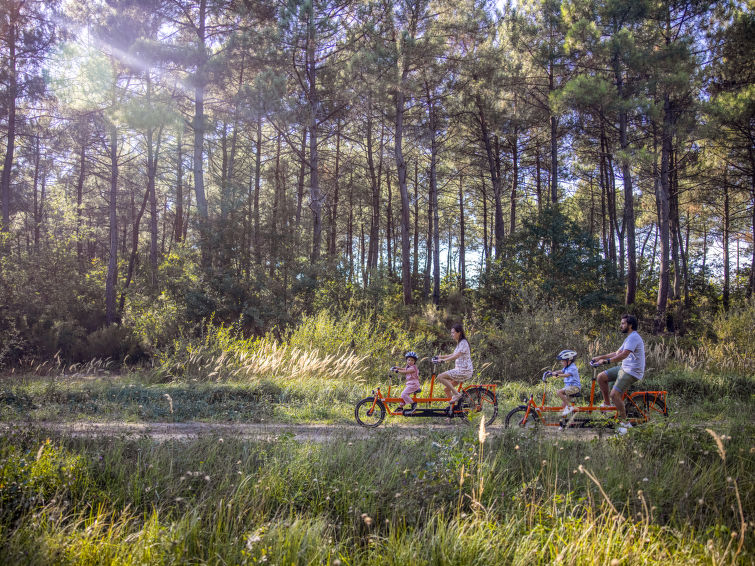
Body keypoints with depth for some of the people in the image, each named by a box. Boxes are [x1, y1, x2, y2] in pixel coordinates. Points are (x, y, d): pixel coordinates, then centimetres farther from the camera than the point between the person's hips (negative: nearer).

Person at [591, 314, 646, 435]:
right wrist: (600, 357, 15)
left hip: (632, 372, -10)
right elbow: (617, 353, 22)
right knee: (601, 377, 3)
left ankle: (624, 422, -5)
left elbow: (624, 355, -30)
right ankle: (607, 403, 15)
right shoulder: (630, 337, 18)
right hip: (624, 368, 10)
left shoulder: (633, 337, -17)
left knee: (614, 394, -17)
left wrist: (606, 361, -35)